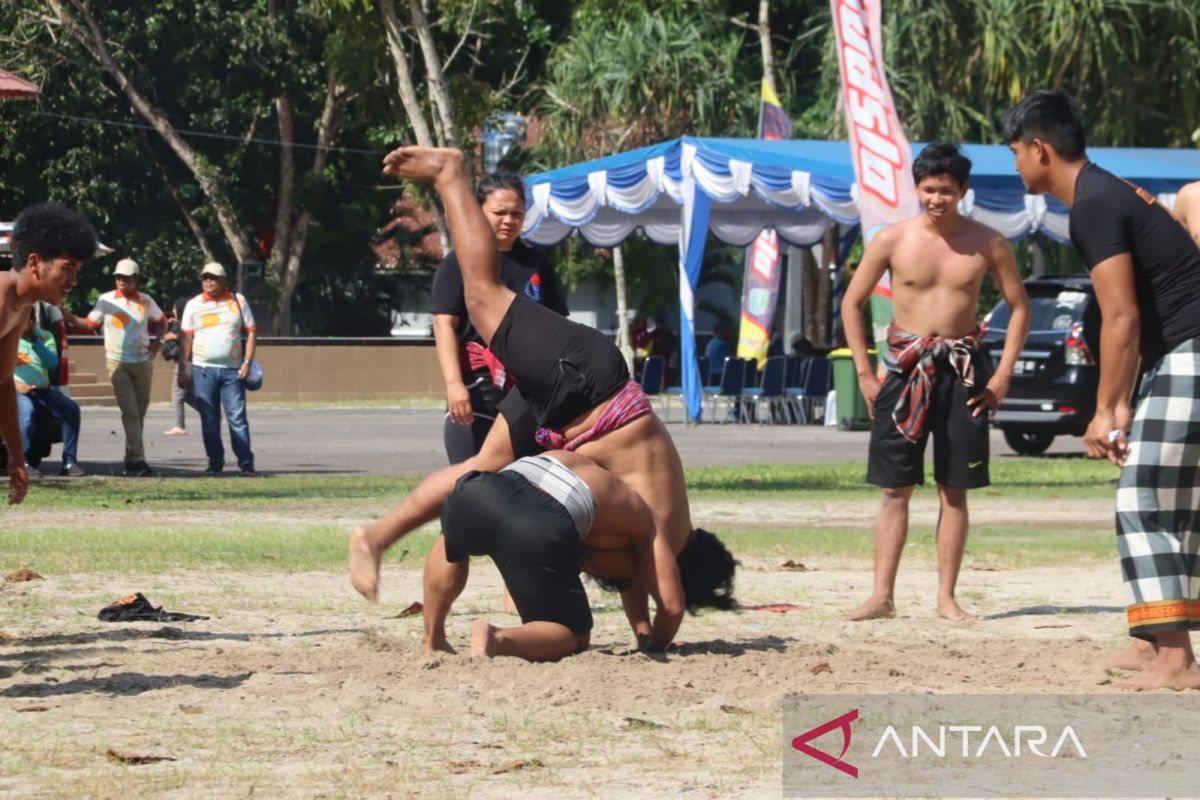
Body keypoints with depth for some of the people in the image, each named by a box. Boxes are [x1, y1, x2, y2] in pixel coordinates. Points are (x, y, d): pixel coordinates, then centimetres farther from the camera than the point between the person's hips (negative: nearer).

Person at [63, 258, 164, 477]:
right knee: (130, 412, -11)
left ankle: (131, 458, 17)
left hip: (142, 362, 4)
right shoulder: (106, 300, -3)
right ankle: (137, 460, -16)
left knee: (140, 411, 8)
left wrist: (155, 342, 11)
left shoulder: (146, 301, 4)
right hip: (118, 362, -4)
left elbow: (160, 321, 20)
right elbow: (90, 324, -6)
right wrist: (68, 316, -19)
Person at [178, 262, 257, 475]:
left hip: (232, 370, -1)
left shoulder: (238, 301, 6)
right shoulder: (193, 305, 7)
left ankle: (246, 463, -5)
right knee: (209, 419, 3)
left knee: (237, 417, -5)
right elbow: (186, 339, 6)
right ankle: (215, 462, 10)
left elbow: (251, 332, 6)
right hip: (203, 369, 1)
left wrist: (247, 362, -4)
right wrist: (183, 370, 0)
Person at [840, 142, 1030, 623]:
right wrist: (864, 373, 0)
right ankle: (882, 596, 0)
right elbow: (852, 304, 5)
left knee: (955, 489, 3)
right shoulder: (892, 240, -2)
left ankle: (946, 597, 8)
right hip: (905, 367, 0)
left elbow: (1019, 306, 7)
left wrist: (1003, 375, -1)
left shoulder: (986, 244, -1)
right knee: (895, 488, -1)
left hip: (962, 370, 0)